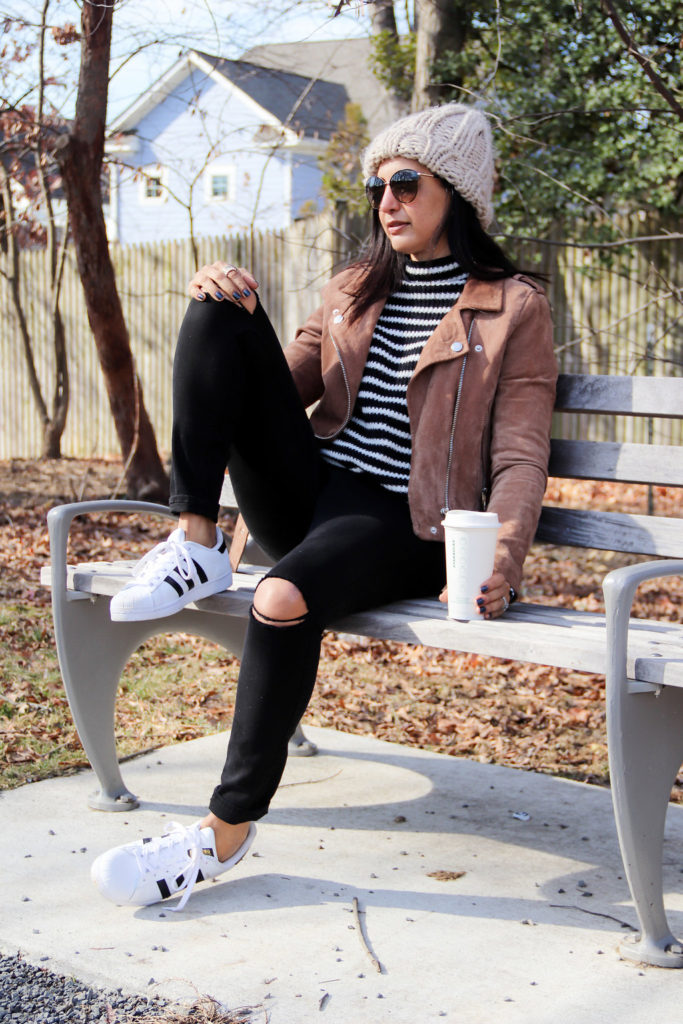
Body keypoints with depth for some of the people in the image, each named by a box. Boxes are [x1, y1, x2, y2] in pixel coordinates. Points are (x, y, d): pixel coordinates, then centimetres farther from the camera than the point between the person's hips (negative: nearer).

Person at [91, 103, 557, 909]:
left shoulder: (513, 307, 4)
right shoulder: (352, 292, 20)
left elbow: (520, 454, -3)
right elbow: (281, 389, 18)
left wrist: (502, 557, -21)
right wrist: (222, 315, -1)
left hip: (400, 526, -5)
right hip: (306, 496, 6)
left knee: (286, 598, -38)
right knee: (221, 311, -10)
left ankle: (228, 827, -21)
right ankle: (194, 545, -17)